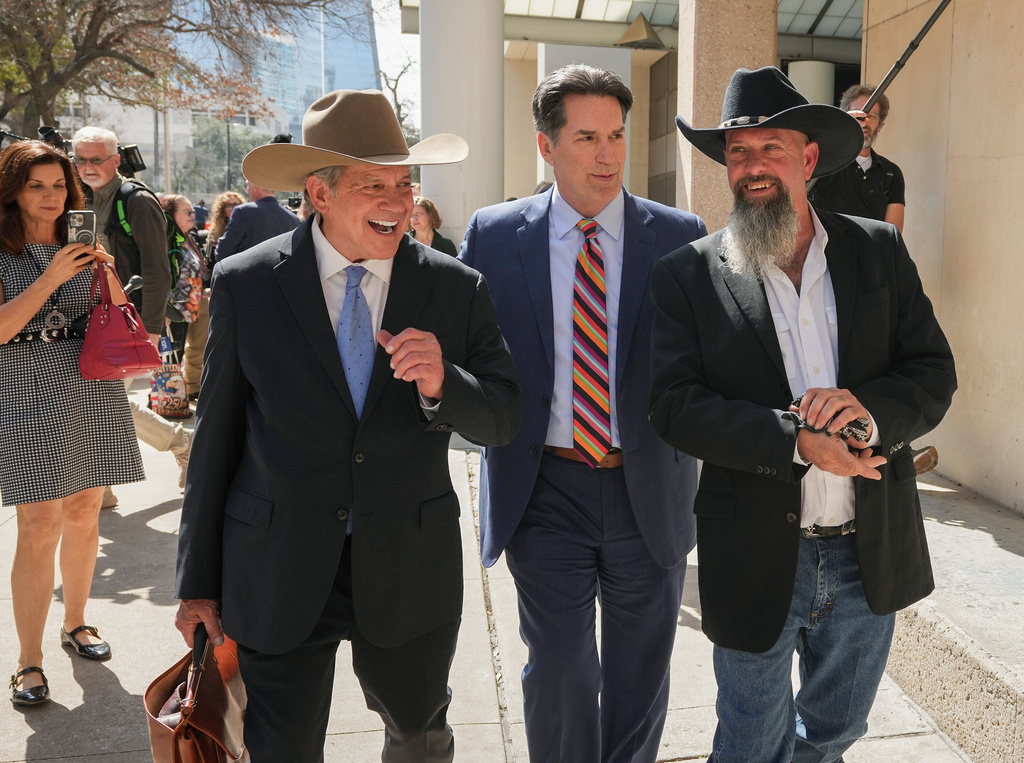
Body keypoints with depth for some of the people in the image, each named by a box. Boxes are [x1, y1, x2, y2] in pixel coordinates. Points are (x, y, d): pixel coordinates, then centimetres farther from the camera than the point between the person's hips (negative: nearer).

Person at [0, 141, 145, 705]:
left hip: (93, 393, 5)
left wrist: (107, 273, -5)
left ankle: (75, 623, 30)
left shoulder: (83, 246, 12)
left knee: (84, 514, 11)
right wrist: (50, 278, -18)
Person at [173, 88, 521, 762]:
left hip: (411, 574, 2)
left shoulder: (458, 289, -4)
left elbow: (503, 421, 0)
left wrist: (442, 384, -23)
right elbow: (217, 435, -1)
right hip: (276, 578, -1)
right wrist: (199, 581, 3)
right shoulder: (244, 284, -6)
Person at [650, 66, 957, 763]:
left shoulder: (879, 250, 2)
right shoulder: (691, 273, -6)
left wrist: (871, 410, -21)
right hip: (756, 557, -2)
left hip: (871, 556, 3)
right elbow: (675, 404, -13)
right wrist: (795, 440, -23)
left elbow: (935, 372, 0)